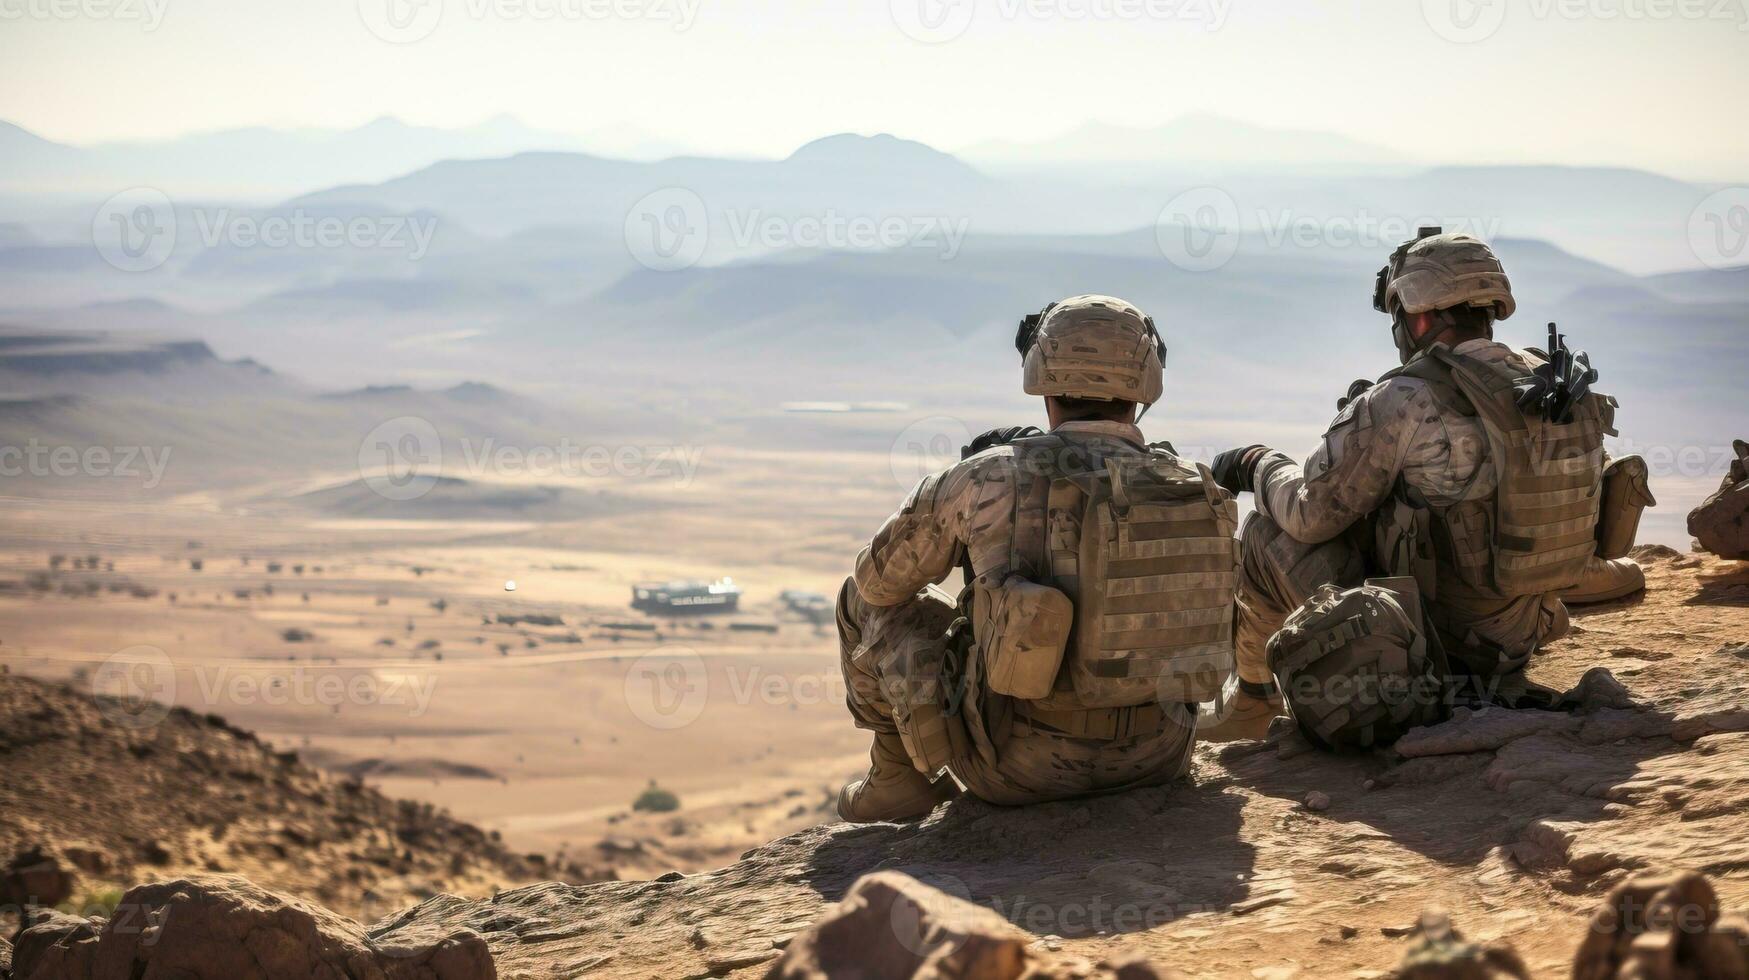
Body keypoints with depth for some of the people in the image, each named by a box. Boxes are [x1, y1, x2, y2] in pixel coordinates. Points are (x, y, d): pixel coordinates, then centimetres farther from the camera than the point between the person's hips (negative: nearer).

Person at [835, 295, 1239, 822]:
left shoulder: (988, 477, -14)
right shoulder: (1197, 490, -4)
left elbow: (879, 580, 2)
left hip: (1021, 763, -3)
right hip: (1155, 760, 4)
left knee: (865, 598, 16)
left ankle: (899, 777, 25)